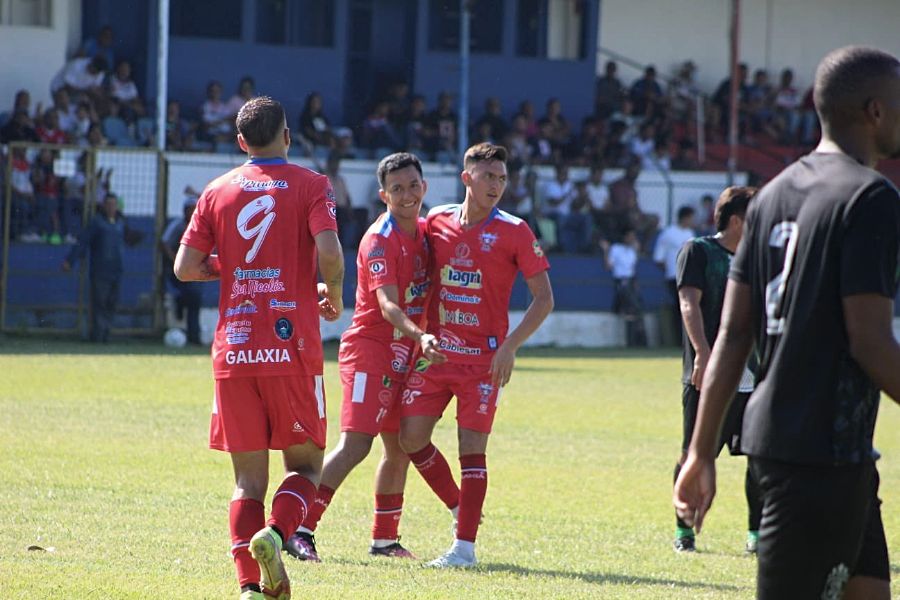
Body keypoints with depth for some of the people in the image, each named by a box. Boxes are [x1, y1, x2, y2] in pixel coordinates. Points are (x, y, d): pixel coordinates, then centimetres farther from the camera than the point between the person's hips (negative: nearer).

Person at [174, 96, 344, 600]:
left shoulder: (218, 191, 9)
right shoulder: (310, 185, 1)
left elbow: (185, 267, 5)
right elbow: (329, 253, -14)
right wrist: (333, 297, 5)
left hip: (233, 348, 2)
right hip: (292, 348, -2)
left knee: (248, 478, 6)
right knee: (305, 464, 9)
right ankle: (276, 534, -20)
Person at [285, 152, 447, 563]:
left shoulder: (423, 231, 9)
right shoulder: (380, 239, -16)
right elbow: (387, 305, -27)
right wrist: (420, 336, -43)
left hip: (403, 355, 8)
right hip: (370, 348, -8)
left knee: (400, 449, 12)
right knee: (355, 444, -18)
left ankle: (384, 539, 22)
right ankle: (300, 529, -20)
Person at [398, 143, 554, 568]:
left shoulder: (513, 232, -5)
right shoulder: (436, 221, 5)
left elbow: (543, 299, -4)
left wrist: (510, 345, -15)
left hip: (483, 357, -4)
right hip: (435, 350, 4)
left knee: (472, 445, -7)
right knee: (411, 437, 0)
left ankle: (465, 545, -3)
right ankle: (459, 507, 22)